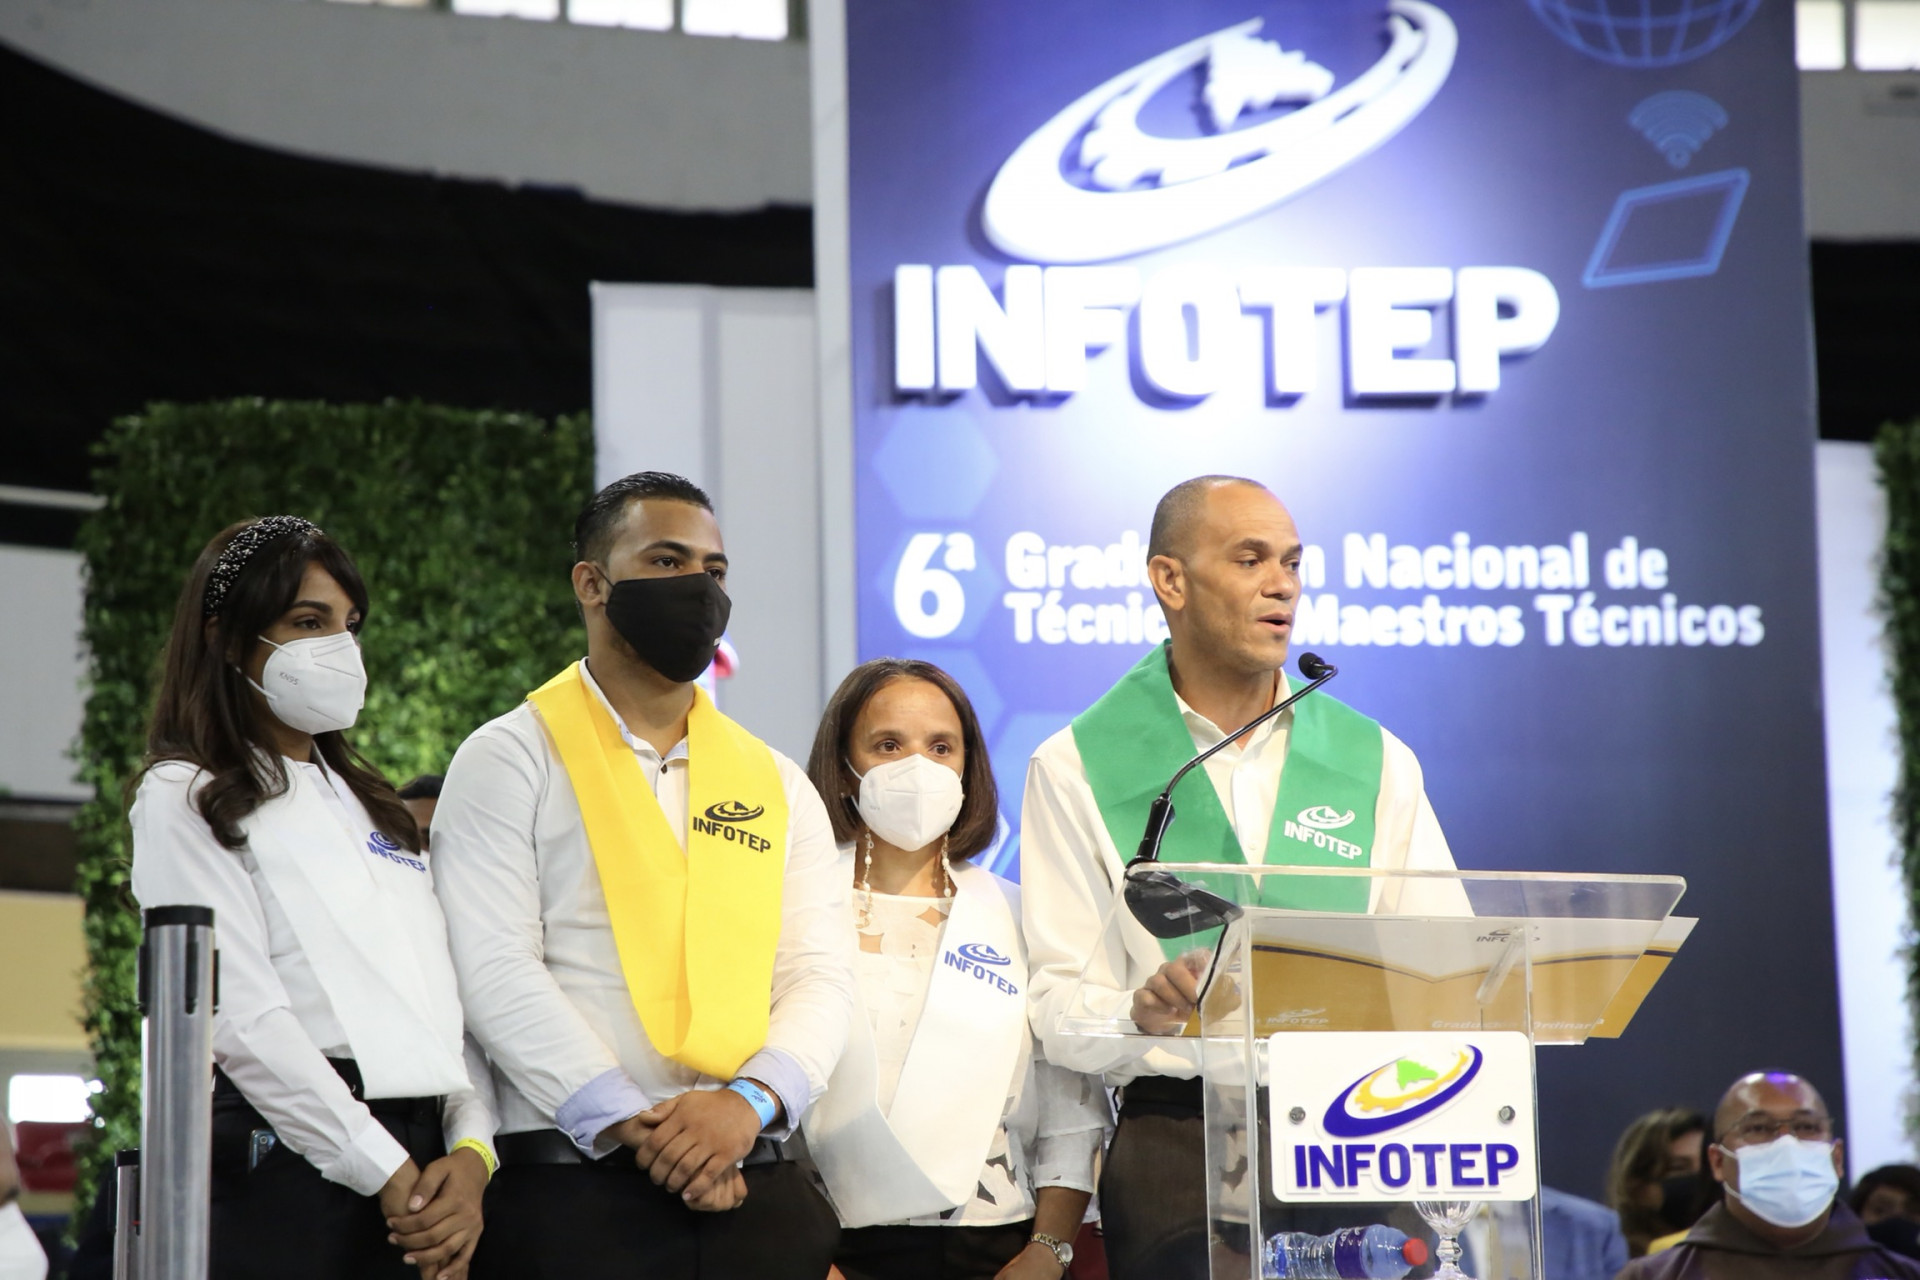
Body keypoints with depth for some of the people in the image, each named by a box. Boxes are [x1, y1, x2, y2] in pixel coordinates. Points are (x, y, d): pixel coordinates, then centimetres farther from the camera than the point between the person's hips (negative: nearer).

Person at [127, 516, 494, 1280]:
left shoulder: (373, 808, 22)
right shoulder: (186, 799, 2)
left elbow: (450, 1000, 12)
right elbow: (242, 1018, -10)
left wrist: (471, 1153, -6)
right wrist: (387, 1173, -14)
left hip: (420, 1168, 6)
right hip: (284, 1170, -6)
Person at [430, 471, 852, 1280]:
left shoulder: (776, 785, 16)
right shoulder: (510, 759, 3)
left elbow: (821, 977, 6)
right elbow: (497, 971, -7)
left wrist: (749, 1102, -14)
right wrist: (634, 1127, -16)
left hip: (758, 1190, 4)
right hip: (572, 1190, -4)